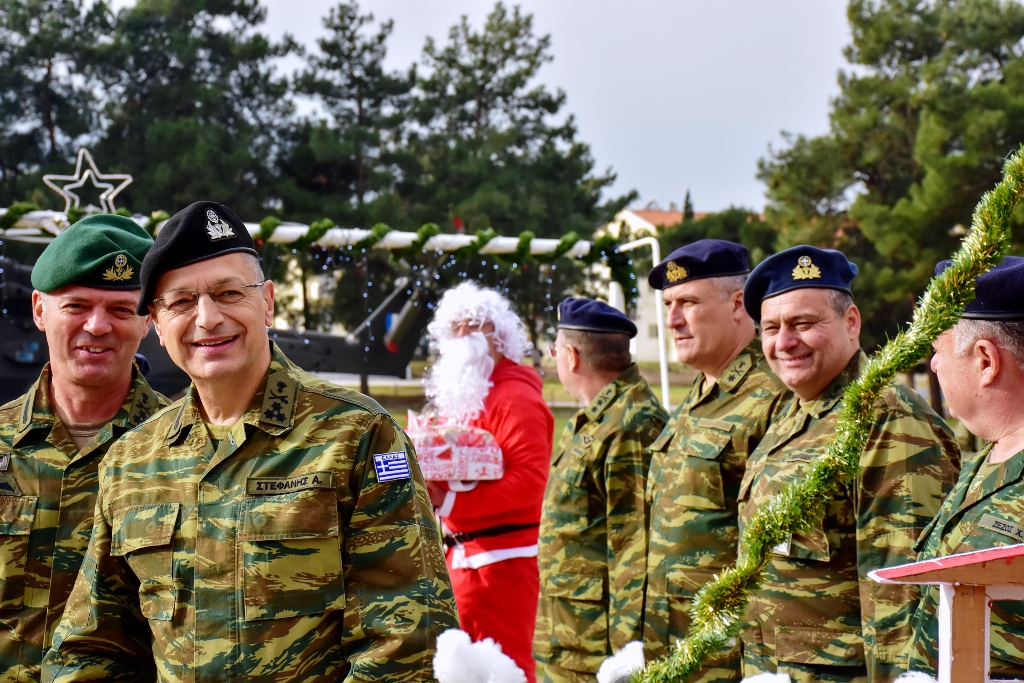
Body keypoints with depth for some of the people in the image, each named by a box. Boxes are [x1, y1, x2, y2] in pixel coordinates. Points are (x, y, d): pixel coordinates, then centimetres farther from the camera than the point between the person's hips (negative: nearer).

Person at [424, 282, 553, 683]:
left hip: (502, 554, -9)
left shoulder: (515, 397, -9)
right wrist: (430, 487, 3)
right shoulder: (459, 395, 19)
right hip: (463, 554, 9)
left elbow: (530, 478, -20)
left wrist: (450, 500, -25)